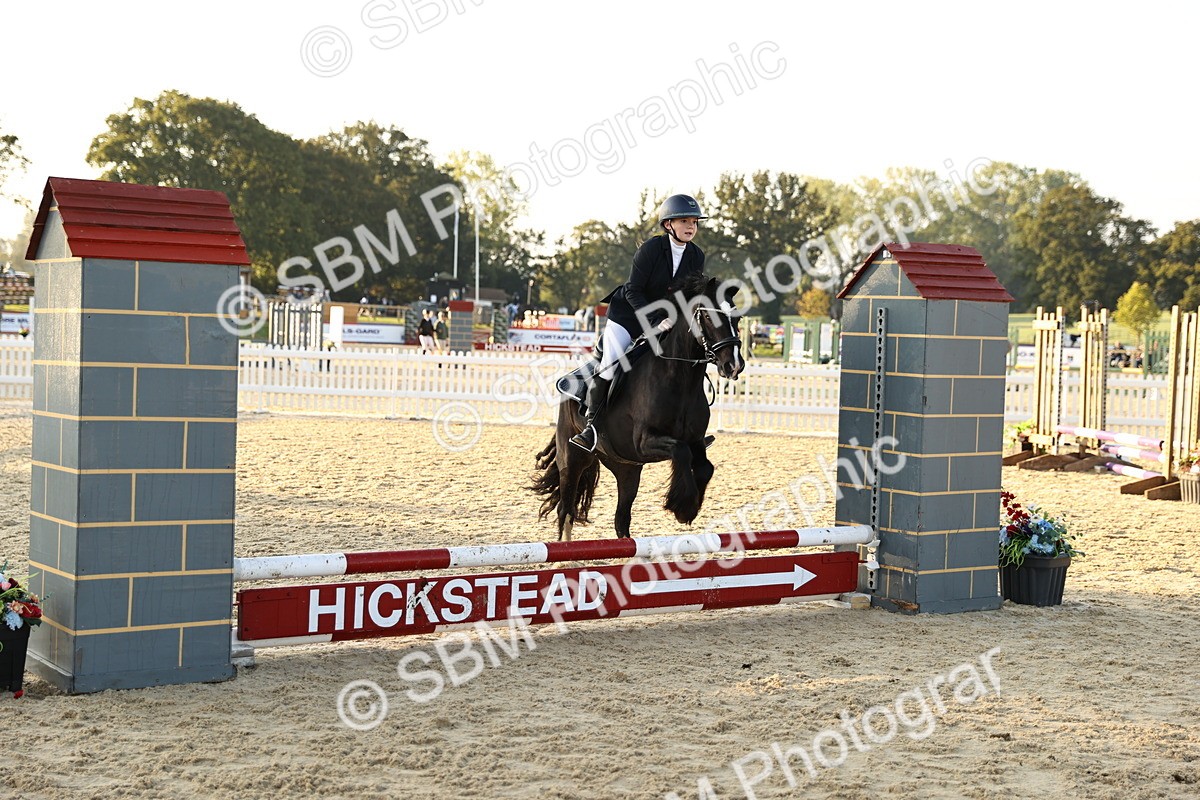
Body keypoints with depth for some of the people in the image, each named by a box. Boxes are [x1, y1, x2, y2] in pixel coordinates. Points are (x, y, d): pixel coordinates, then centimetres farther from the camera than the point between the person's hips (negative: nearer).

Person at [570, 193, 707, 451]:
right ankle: (590, 424, -7)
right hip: (628, 314, -5)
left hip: (665, 317, 5)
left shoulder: (697, 257, -4)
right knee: (610, 364, -17)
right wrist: (655, 321, -29)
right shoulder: (651, 248, -18)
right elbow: (633, 291, -19)